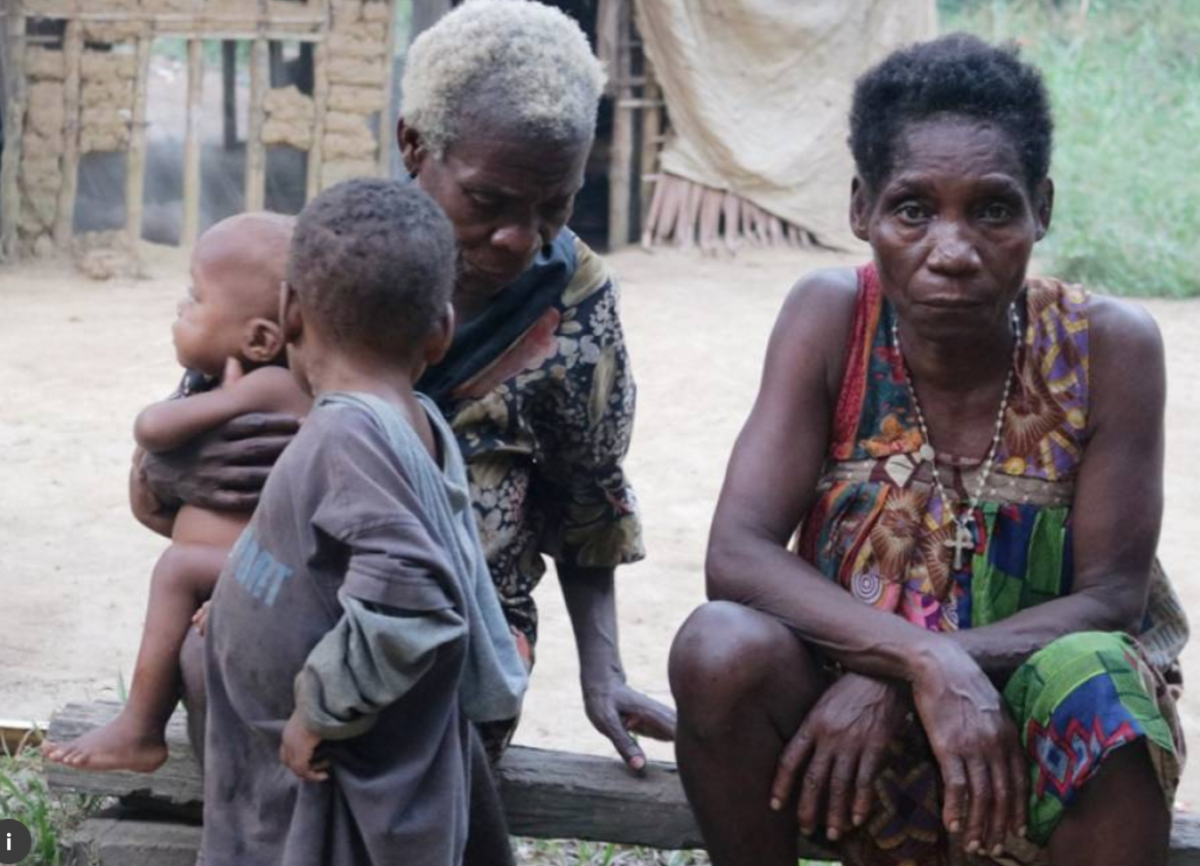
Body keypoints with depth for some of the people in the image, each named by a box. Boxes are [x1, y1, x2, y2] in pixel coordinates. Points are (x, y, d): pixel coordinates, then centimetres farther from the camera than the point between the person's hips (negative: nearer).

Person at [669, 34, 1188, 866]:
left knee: (1097, 680, -34)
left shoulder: (1110, 345, -15)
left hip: (1037, 734, -1)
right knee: (720, 648, -29)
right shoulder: (831, 318, -13)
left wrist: (888, 680, -26)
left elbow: (1110, 598, -14)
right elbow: (737, 554, -20)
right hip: (851, 715, 1)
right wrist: (923, 660, -35)